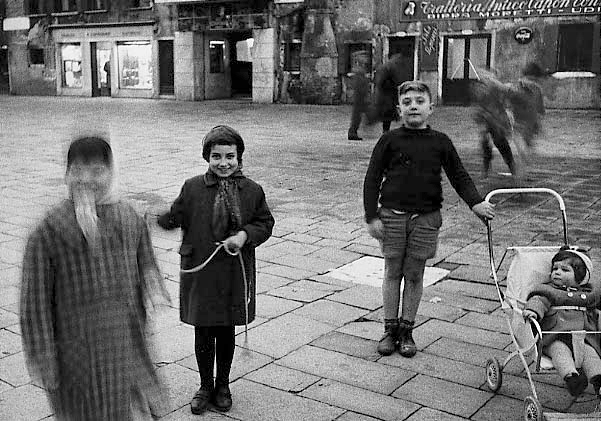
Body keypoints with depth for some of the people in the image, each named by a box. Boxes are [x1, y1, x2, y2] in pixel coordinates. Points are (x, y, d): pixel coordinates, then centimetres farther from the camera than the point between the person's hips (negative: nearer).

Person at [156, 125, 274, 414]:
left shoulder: (252, 190, -2)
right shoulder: (192, 188, -3)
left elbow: (265, 223, 5)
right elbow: (174, 218, 2)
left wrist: (245, 235, -13)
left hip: (235, 274, 0)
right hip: (199, 272, 0)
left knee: (227, 332, 14)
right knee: (203, 333, 9)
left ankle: (222, 386, 33)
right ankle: (205, 386, 29)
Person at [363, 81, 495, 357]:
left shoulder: (440, 142, 3)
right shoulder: (389, 141, -1)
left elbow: (459, 176, 8)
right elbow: (372, 178, 0)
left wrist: (476, 202, -7)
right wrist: (372, 217, -5)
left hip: (426, 218, 1)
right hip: (392, 215, -1)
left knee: (415, 274, 7)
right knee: (392, 272, 7)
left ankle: (407, 330, 20)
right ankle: (390, 328, 19)